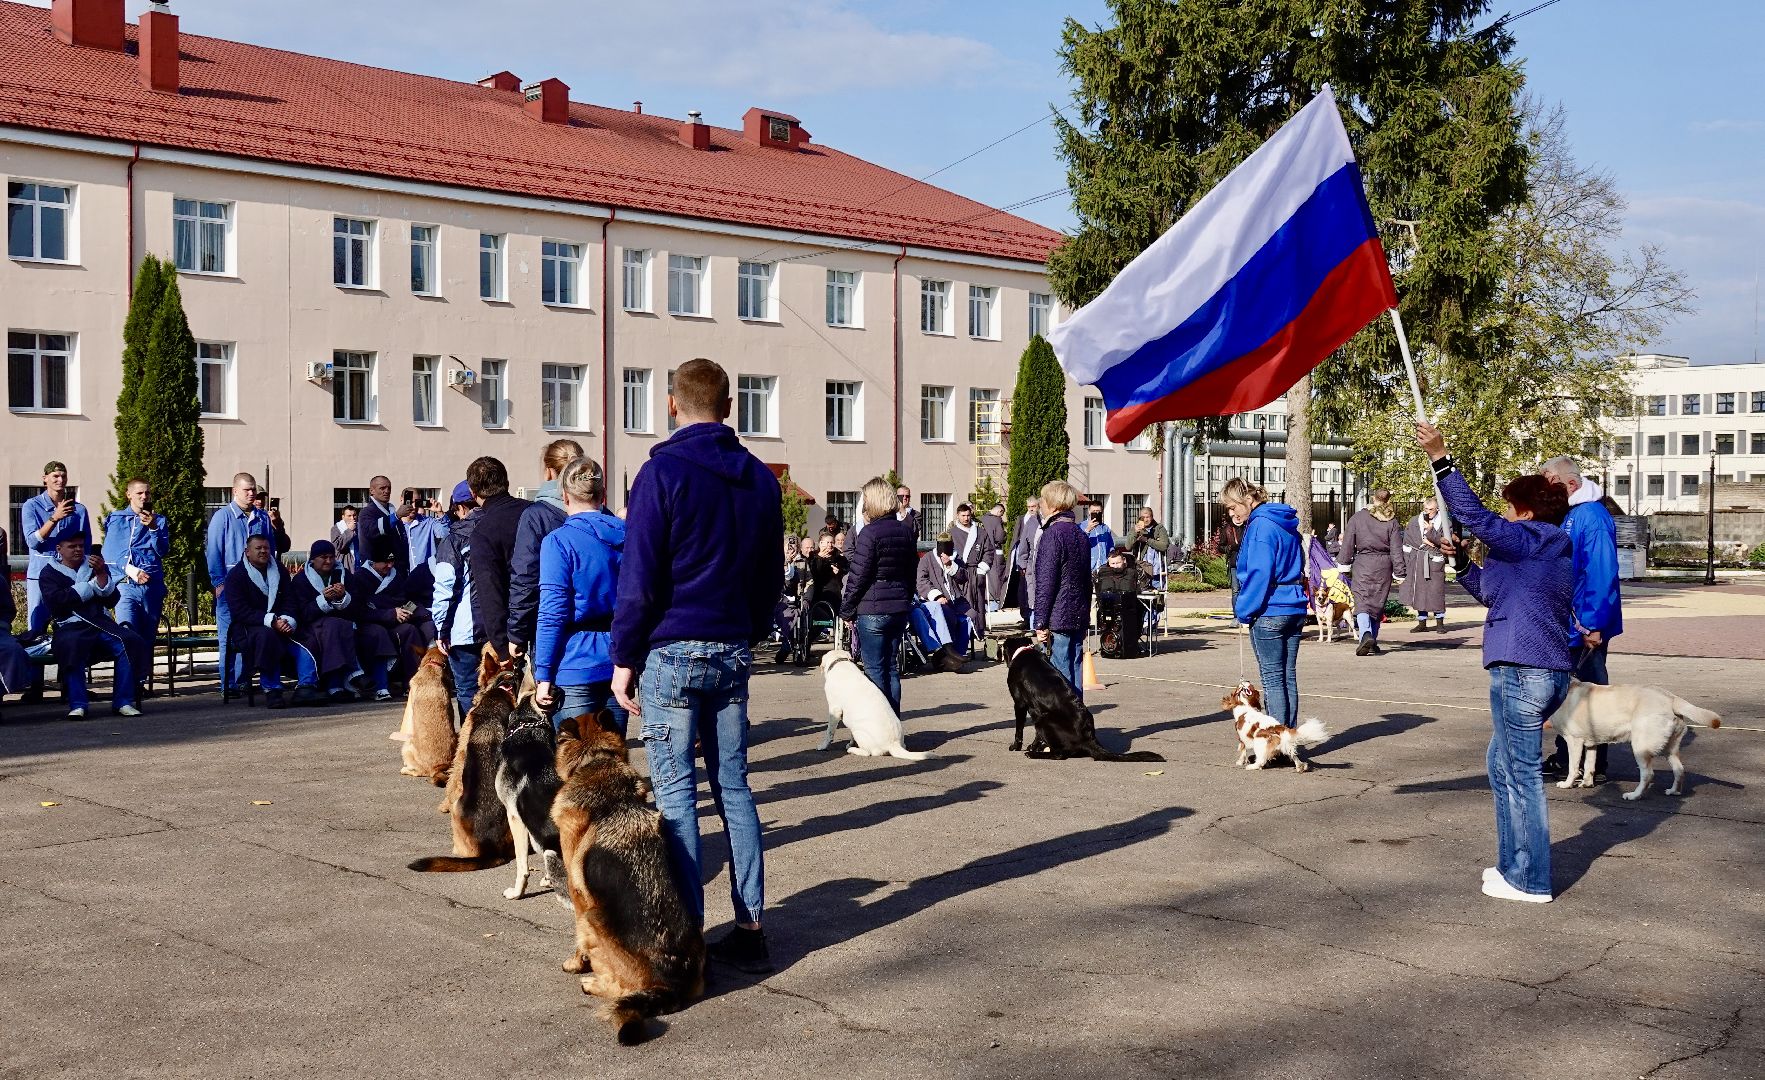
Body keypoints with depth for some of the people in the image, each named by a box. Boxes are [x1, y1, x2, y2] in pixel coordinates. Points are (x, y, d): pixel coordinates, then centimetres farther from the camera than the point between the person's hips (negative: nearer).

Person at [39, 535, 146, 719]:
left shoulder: (95, 566, 21)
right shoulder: (49, 573, 12)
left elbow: (112, 599, 8)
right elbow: (56, 602, -7)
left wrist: (101, 574, -8)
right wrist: (92, 585, -1)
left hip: (100, 621, 3)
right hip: (70, 626, -3)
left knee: (130, 642, -26)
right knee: (71, 647, -38)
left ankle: (123, 702, -24)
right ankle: (77, 705, -34)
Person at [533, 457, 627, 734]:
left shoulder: (558, 541, -9)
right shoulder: (627, 536, 7)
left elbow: (552, 614, -12)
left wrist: (543, 676, -8)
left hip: (576, 666, -5)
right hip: (618, 665, 5)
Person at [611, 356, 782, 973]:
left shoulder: (665, 470, -9)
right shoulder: (760, 478, 10)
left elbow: (639, 576, -11)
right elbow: (771, 576, 16)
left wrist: (625, 657, -4)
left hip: (672, 650, -6)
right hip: (734, 651, 6)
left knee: (675, 790, -1)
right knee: (733, 785, 10)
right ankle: (750, 930, 12)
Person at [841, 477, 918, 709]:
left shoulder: (870, 533, -14)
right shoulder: (906, 530, 8)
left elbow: (858, 577, -13)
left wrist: (846, 610, -3)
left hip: (873, 611, -7)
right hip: (899, 608, 7)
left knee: (875, 670, -1)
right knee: (891, 668, 13)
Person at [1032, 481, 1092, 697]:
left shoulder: (1052, 534, -12)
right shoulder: (1080, 533, 13)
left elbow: (1046, 583, -15)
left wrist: (1041, 623, -13)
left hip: (1058, 618, -8)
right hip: (1079, 616, 8)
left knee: (1059, 673, -6)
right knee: (1075, 669, 11)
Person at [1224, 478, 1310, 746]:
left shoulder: (1260, 526, -13)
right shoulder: (1286, 524, 15)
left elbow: (1258, 574, -19)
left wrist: (1244, 611, -11)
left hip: (1269, 612, -9)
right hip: (1295, 609, 9)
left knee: (1273, 679, -3)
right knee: (1288, 677, 11)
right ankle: (1291, 741, 15)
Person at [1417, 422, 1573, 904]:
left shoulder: (1530, 540, -8)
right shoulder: (1551, 551, 21)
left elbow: (1476, 516, -19)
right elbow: (1490, 592, 31)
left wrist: (1440, 459, -18)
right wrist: (1460, 560, 19)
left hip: (1522, 671, -10)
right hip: (1550, 670, 10)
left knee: (1522, 774, -2)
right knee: (1503, 765, 20)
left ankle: (1530, 881, 5)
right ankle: (1514, 865, 26)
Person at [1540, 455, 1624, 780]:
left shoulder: (1592, 517, -18)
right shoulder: (1565, 515, 11)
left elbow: (1602, 574, -24)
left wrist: (1593, 625, -24)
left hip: (1585, 630, -9)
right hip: (1566, 628, 9)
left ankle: (1593, 767, 9)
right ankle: (1565, 760, 25)